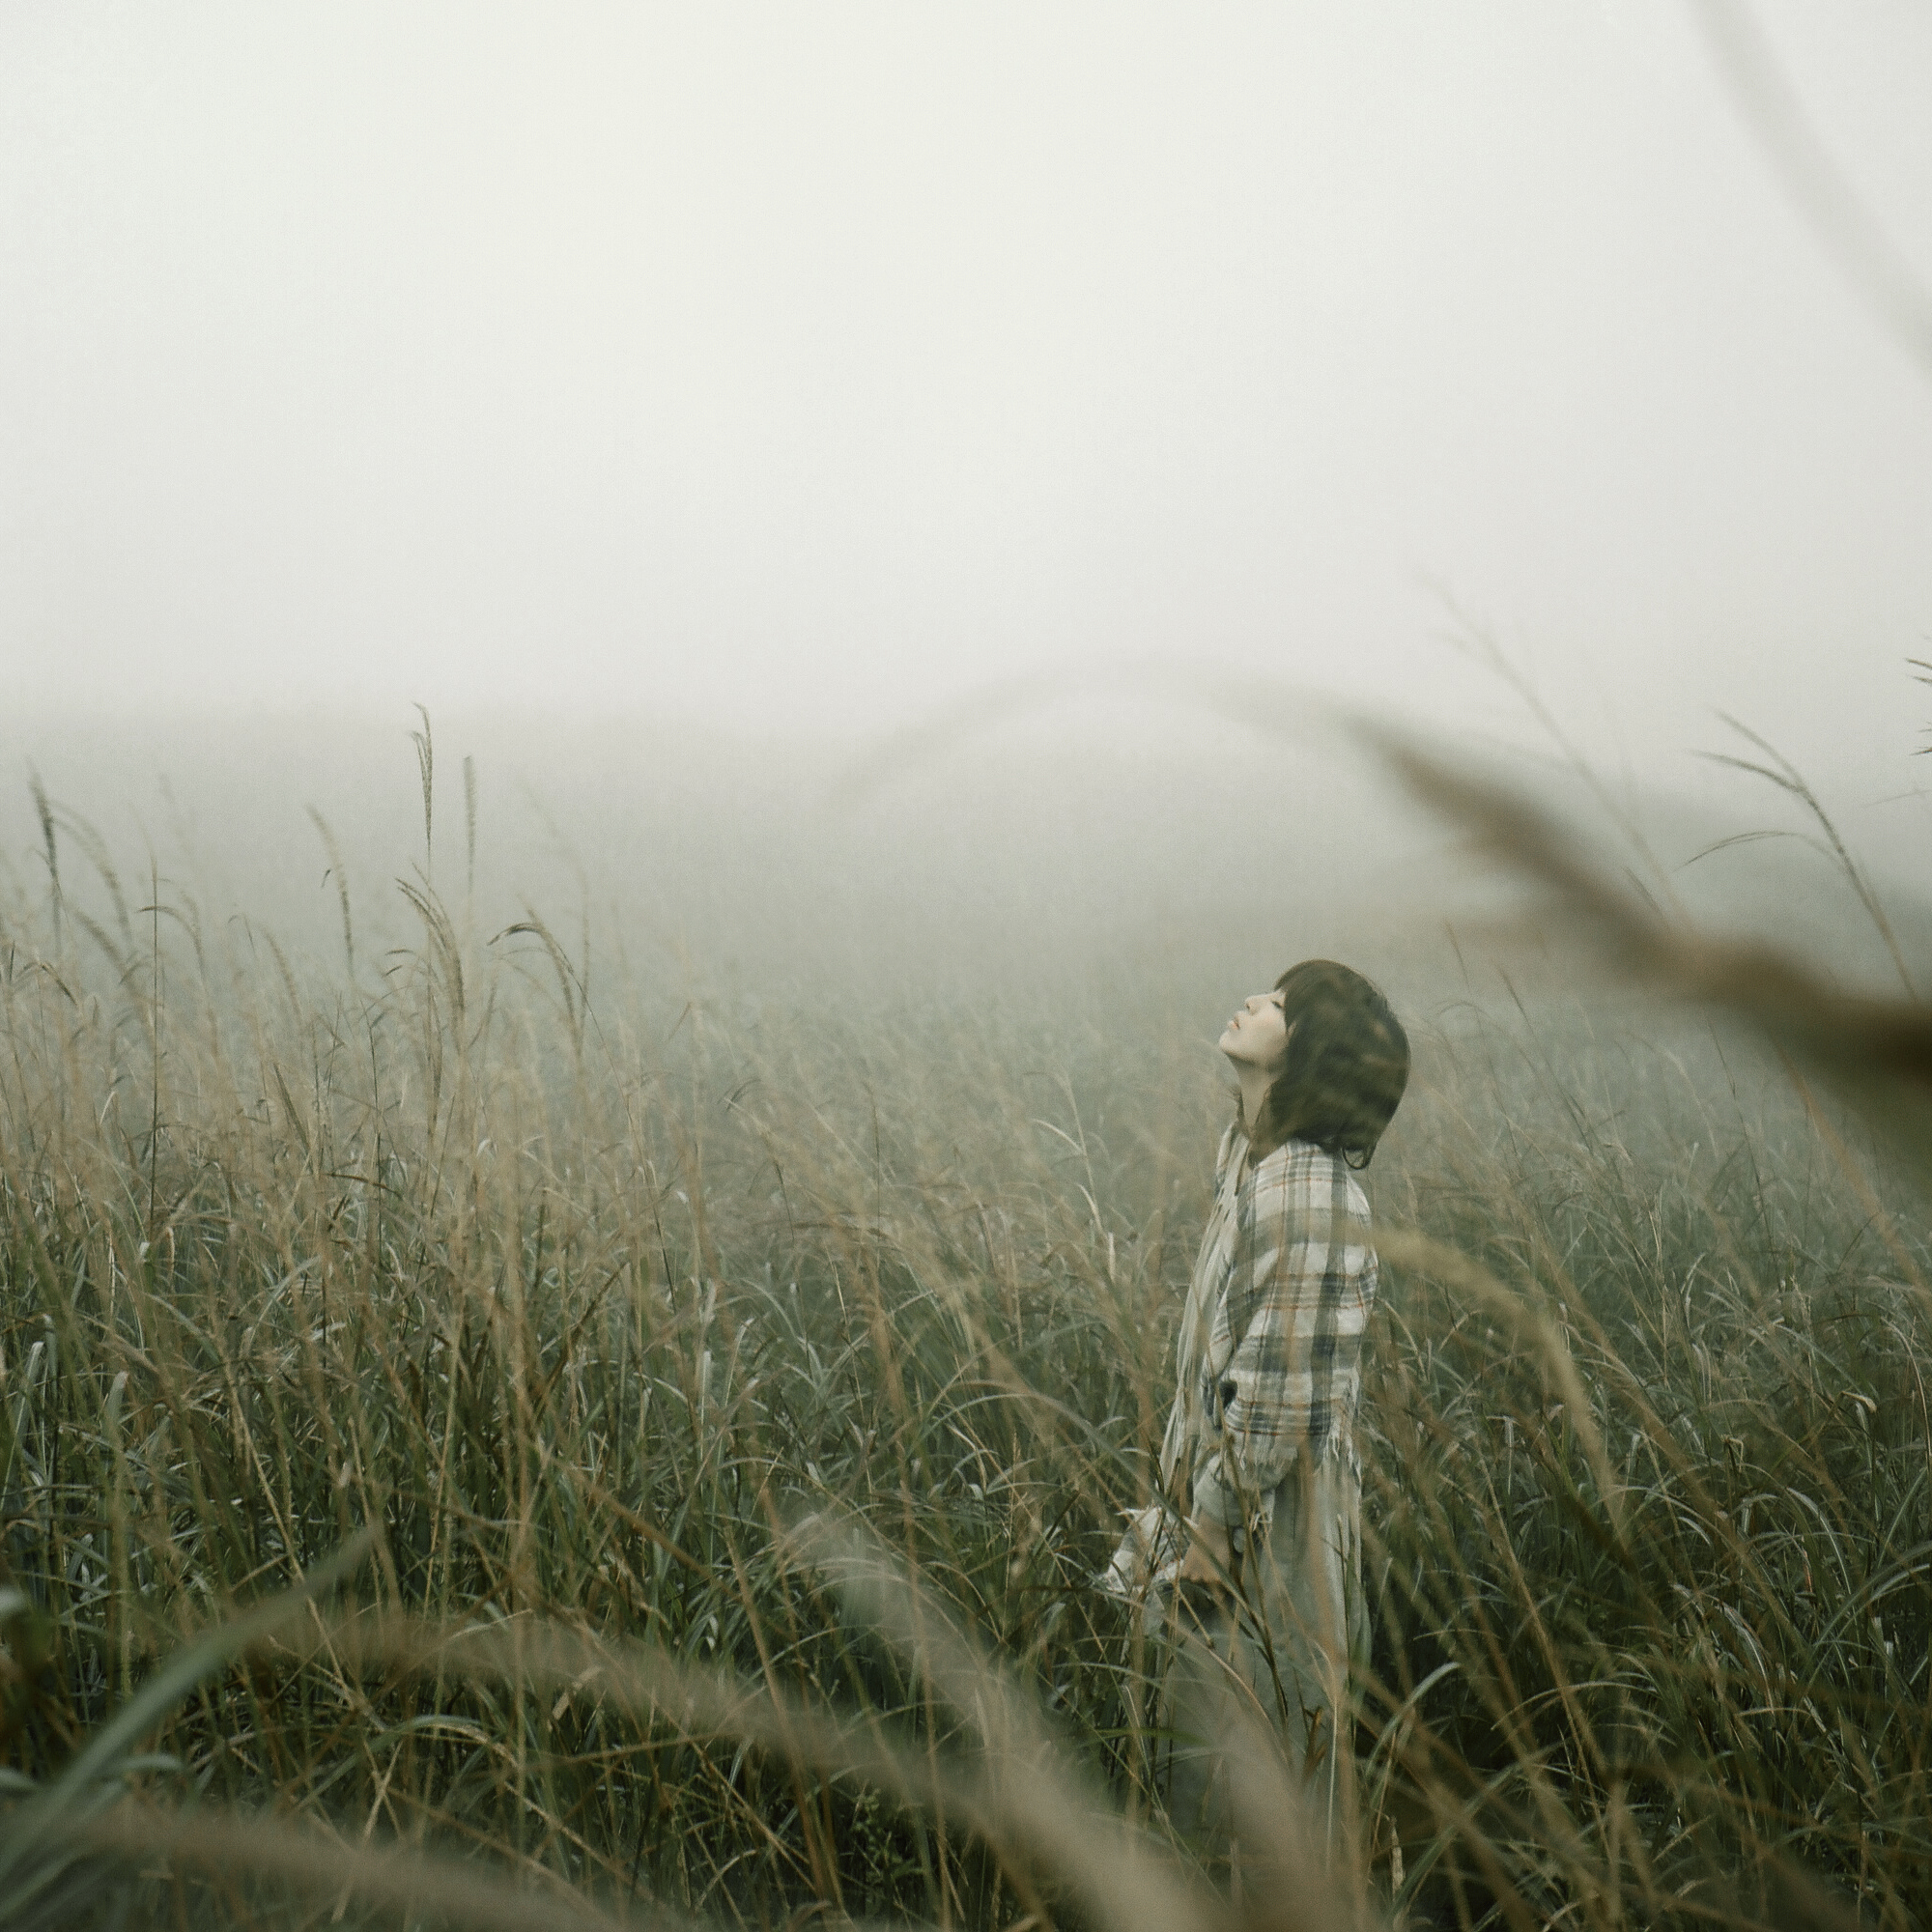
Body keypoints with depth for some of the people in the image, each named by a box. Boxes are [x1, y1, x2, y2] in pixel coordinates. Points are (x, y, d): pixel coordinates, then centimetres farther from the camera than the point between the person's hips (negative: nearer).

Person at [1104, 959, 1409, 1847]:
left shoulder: (1306, 1201, -24)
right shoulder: (1248, 1157, 5)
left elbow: (1277, 1412, -23)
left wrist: (1200, 1538, -15)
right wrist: (1179, 1502, 16)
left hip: (1263, 1544, -9)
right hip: (1220, 1514, 9)